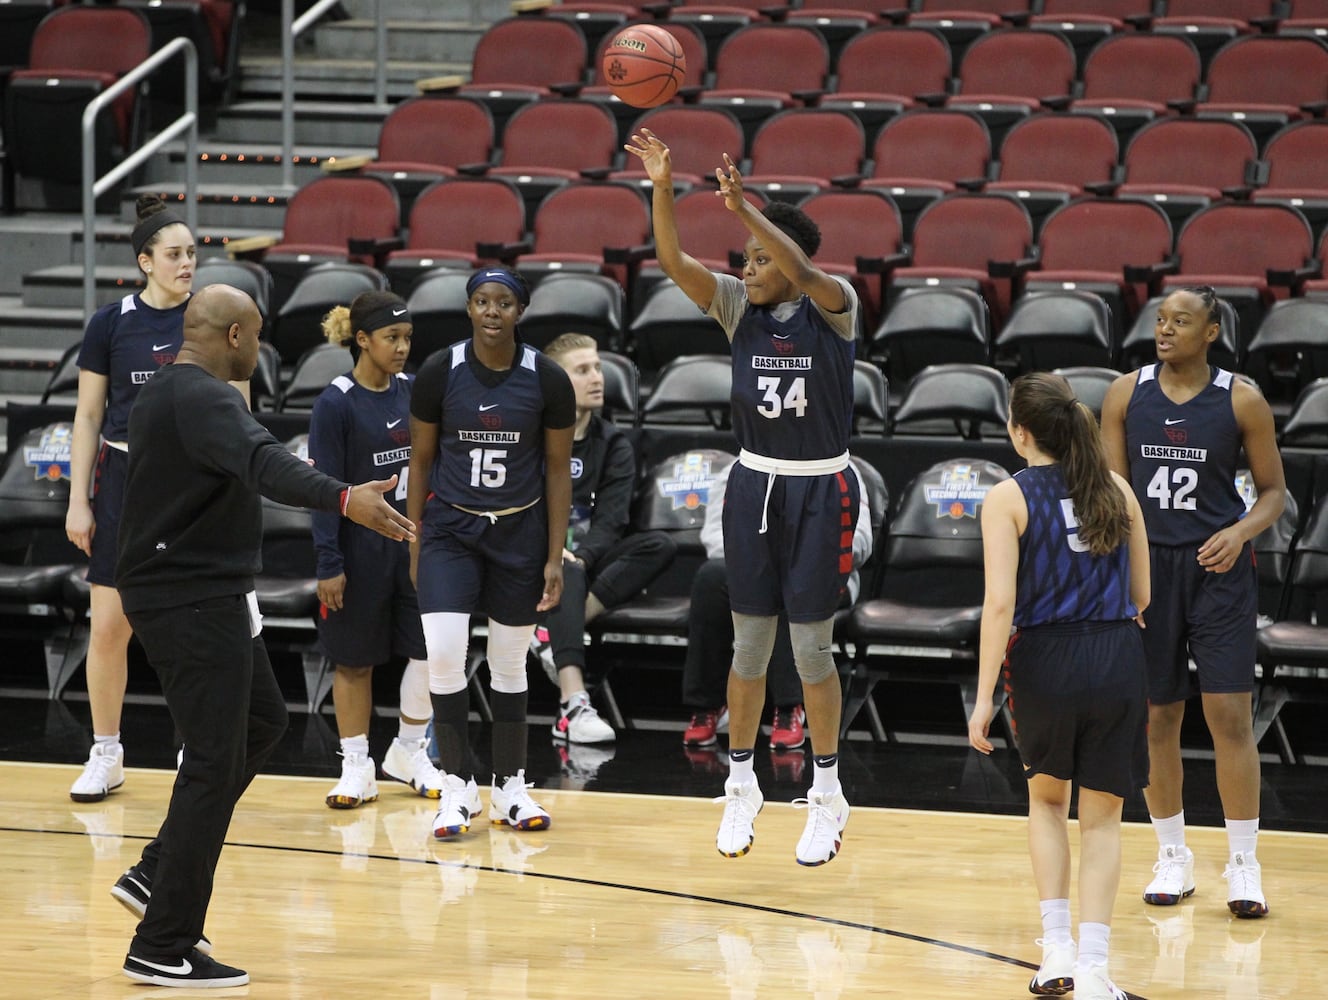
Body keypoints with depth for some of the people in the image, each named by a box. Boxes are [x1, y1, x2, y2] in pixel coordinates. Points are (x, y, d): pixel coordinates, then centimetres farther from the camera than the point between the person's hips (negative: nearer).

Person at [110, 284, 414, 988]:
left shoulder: (164, 394, 13)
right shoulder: (202, 398, -20)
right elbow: (262, 462, -39)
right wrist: (343, 500, -52)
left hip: (206, 598, 11)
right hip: (193, 603, -11)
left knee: (262, 723, 22)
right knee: (214, 764, -7)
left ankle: (157, 877, 22)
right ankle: (163, 948, -5)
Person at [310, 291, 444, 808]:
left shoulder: (413, 391, 3)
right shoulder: (336, 404, -12)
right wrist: (329, 565, -14)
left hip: (415, 540, 5)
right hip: (360, 547, -5)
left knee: (431, 649, 2)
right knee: (355, 660, 6)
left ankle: (409, 752, 21)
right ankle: (356, 769, 17)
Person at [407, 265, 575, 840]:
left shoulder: (547, 380, -7)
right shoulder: (439, 374, -8)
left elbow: (558, 470, 0)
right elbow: (421, 461, 2)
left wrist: (554, 558, -3)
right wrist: (414, 546, 1)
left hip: (519, 533, 1)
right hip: (450, 529, -1)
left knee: (509, 665, 9)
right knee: (443, 653, -15)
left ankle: (510, 790, 24)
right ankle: (457, 787, -1)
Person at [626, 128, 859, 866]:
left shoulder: (834, 306, -10)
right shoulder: (739, 307, 0)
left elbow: (802, 271, -33)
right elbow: (674, 262, -14)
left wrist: (743, 208, -43)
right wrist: (662, 190, -29)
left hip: (820, 491, -4)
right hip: (754, 482, 4)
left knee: (812, 646, 0)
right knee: (749, 643, 8)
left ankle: (827, 796, 13)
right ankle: (740, 786, 20)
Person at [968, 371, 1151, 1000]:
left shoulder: (1009, 499, -5)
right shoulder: (1116, 489, 6)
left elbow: (1000, 604, -13)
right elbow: (1141, 596, 11)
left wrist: (985, 698, -10)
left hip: (1045, 659, -2)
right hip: (1119, 661, 2)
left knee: (1047, 799, 23)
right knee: (1101, 819, 11)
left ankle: (1057, 947, 14)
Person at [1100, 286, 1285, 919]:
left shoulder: (1241, 401, -4)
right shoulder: (1126, 394, 1)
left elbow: (1274, 490, 4)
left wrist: (1241, 532, -15)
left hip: (1218, 567, -2)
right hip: (1147, 564, 2)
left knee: (1229, 715, -6)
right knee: (1156, 718, 6)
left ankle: (1243, 866, 2)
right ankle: (1173, 859, 20)